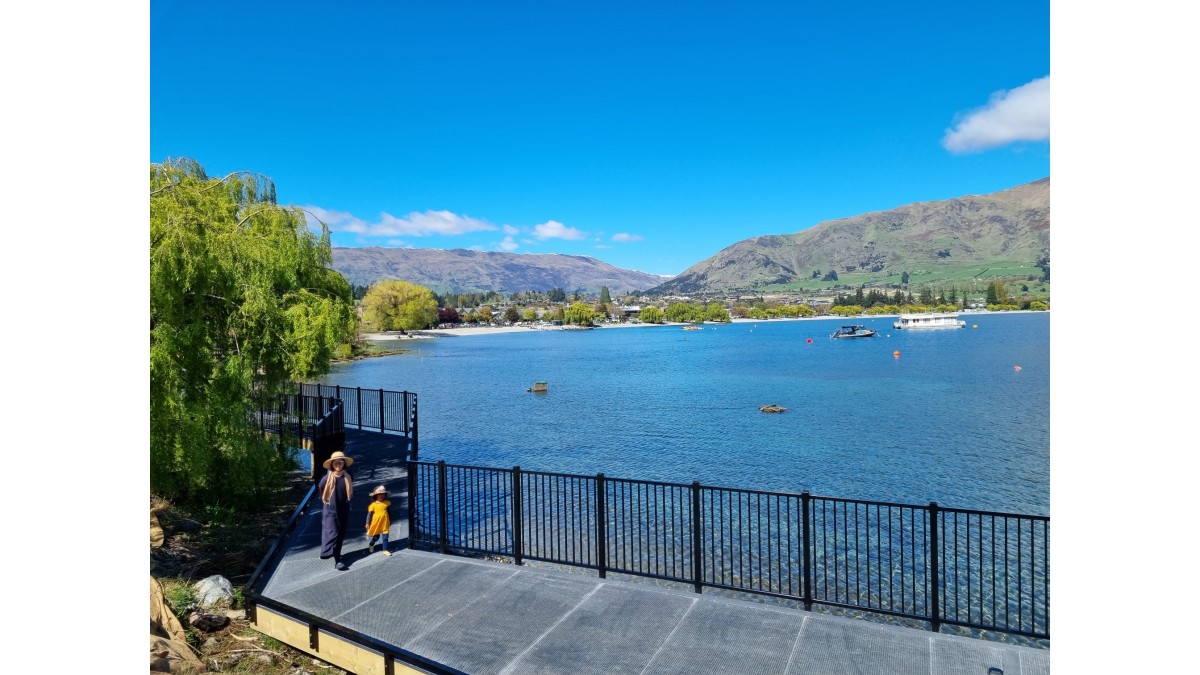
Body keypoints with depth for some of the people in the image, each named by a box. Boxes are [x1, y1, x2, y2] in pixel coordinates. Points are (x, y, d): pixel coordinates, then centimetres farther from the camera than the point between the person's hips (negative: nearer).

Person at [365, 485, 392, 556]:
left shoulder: (387, 503, -2)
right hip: (376, 524, -2)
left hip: (385, 524, 2)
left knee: (385, 537, 1)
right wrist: (367, 523, -7)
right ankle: (371, 545, 44)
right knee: (376, 537, 15)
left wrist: (390, 521, 16)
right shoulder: (373, 505, -11)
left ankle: (385, 550, 11)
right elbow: (369, 514, -6)